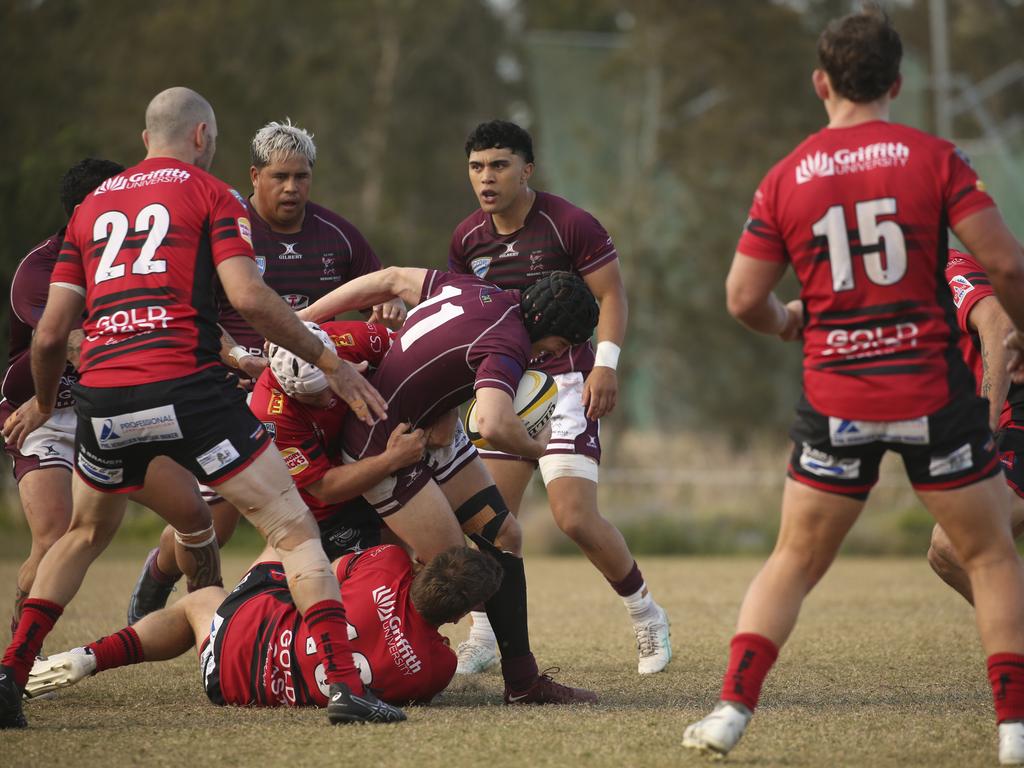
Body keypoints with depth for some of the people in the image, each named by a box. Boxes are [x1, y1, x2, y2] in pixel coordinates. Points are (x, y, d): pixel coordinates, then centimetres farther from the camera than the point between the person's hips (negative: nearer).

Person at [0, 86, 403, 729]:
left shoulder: (92, 206, 20)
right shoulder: (210, 194, 8)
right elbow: (247, 296, -8)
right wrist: (330, 362, -2)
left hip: (102, 395, 5)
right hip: (187, 386, -5)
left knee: (85, 535, 29)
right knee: (293, 530, 2)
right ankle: (344, 683, -12)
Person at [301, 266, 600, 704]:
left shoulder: (478, 291, 3)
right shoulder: (508, 345, -24)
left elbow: (388, 280, 10)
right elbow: (493, 426, -42)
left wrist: (300, 321, 15)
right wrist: (536, 449, -18)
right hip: (382, 448, -10)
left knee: (503, 536, 4)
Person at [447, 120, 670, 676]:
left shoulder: (569, 224, -11)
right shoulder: (467, 239, 6)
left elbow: (612, 295, -7)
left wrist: (606, 362, -18)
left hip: (566, 378, -6)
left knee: (575, 516, -14)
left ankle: (645, 612, 8)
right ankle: (484, 637, 11)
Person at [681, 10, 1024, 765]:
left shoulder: (786, 179, 1)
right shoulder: (933, 157, -5)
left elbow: (744, 299, 0)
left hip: (836, 402, 2)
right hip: (934, 391, -2)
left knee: (794, 562, 14)